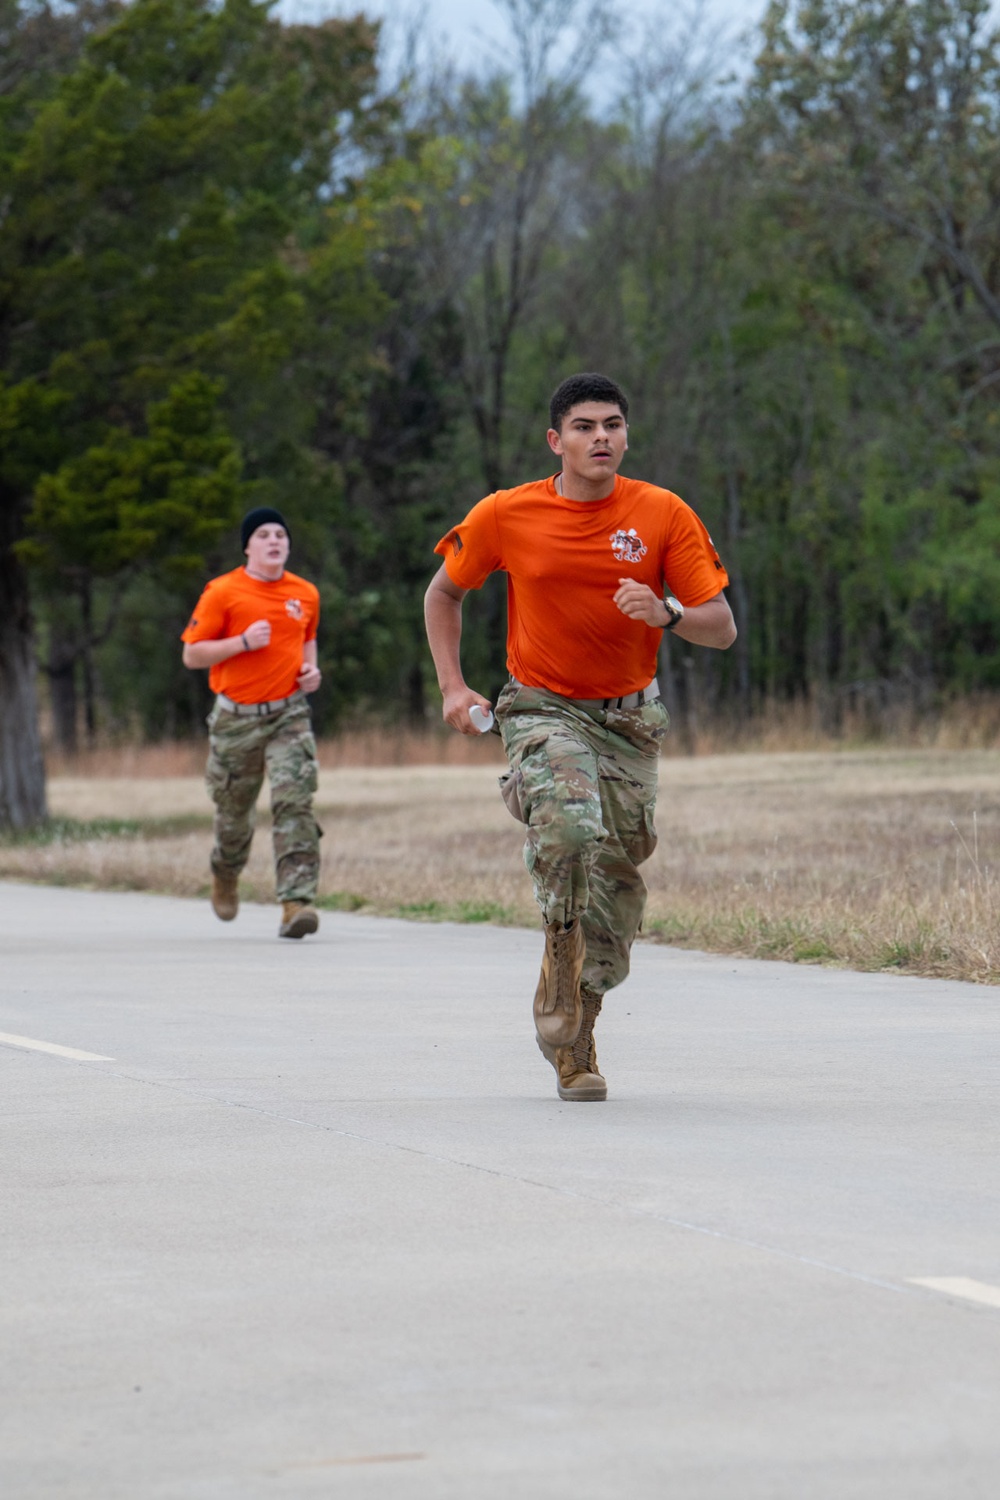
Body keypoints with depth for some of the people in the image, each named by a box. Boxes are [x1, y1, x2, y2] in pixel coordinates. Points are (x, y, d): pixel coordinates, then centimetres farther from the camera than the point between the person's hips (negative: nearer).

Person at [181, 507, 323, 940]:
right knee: (234, 812, 13)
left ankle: (296, 903, -23)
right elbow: (192, 655, -5)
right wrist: (243, 642, -18)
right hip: (237, 718, -1)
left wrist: (310, 669, 6)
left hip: (288, 714, 1)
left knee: (294, 803, -17)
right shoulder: (222, 593, -6)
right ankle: (225, 875, 46)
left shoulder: (306, 594, 7)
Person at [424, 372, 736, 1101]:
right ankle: (561, 962, -12)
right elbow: (444, 591, 13)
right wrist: (453, 687, 3)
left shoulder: (664, 515, -4)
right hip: (543, 709, -2)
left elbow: (722, 627, -4)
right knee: (570, 823, -33)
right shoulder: (506, 516, -5)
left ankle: (576, 1044, 19)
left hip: (629, 718, 2)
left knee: (617, 877, 2)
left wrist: (667, 614, -24)